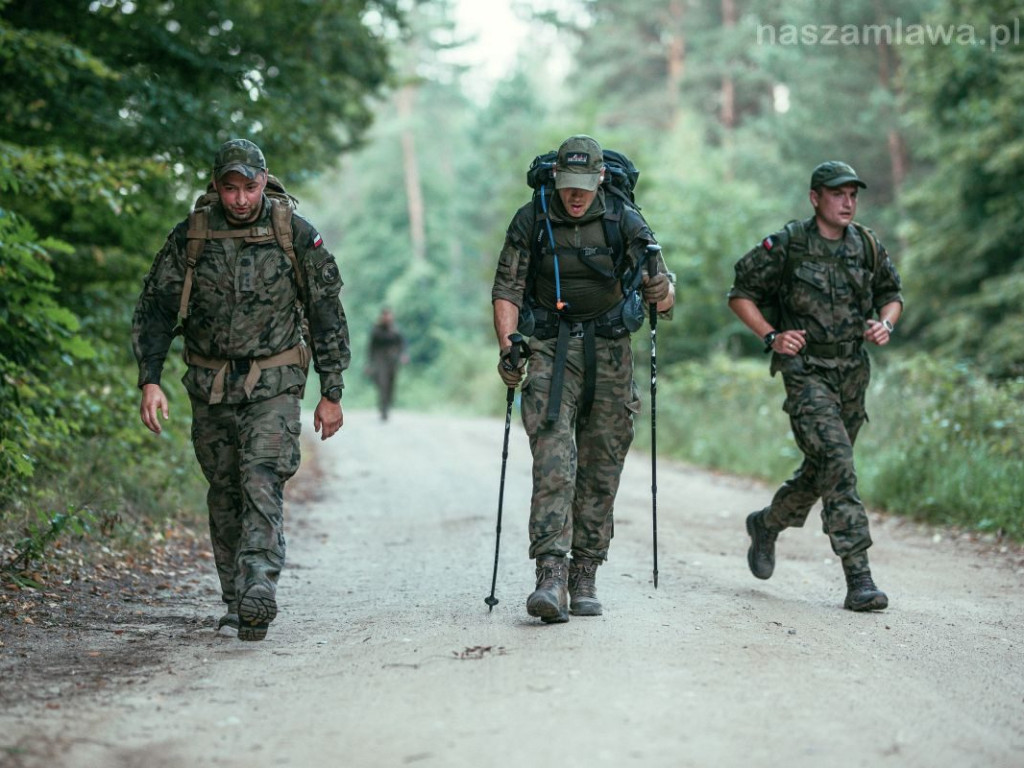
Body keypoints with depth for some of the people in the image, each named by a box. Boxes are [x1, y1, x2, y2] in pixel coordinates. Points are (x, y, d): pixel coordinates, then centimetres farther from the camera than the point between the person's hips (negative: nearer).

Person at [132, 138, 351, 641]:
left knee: (262, 482, -19)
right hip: (210, 390, 3)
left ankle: (258, 593, -28)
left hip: (273, 388, -3)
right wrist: (149, 381, -10)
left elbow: (327, 315, 1)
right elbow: (154, 311, 3)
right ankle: (235, 601, 19)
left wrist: (331, 393, 1)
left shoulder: (296, 235, -5)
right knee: (224, 493, 9)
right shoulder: (188, 238, -1)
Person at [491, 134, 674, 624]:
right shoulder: (530, 222, 0)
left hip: (609, 354, 1)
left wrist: (661, 292, -25)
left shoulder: (625, 223, -1)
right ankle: (551, 576, -22)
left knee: (601, 469, 3)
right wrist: (507, 346, -13)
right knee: (554, 461, -16)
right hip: (549, 350, -1)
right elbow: (507, 290, 2)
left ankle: (585, 578, 13)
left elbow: (662, 294, -1)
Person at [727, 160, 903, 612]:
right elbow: (740, 294, 0)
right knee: (837, 461, -19)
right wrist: (771, 336, -12)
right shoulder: (786, 246, -8)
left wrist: (886, 323, -3)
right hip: (806, 372, -6)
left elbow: (892, 295, 19)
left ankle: (767, 525, 43)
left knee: (822, 469, 15)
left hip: (853, 372, 6)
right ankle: (858, 577, -18)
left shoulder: (868, 247, 5)